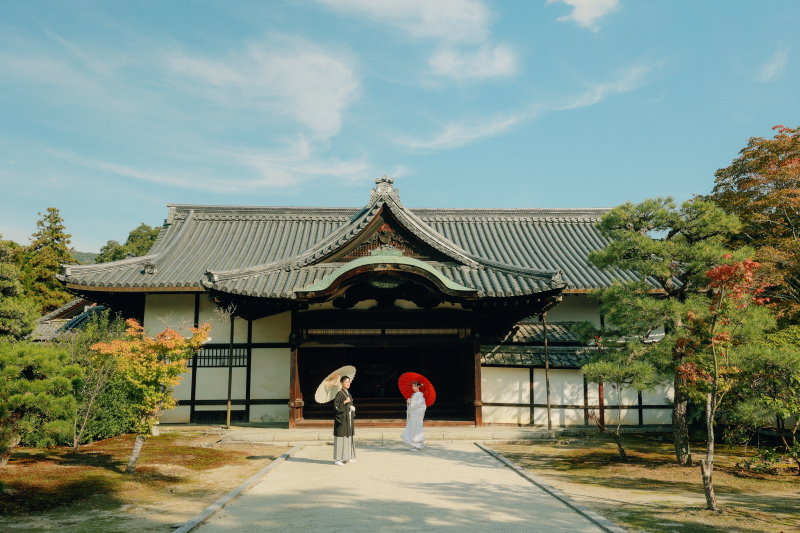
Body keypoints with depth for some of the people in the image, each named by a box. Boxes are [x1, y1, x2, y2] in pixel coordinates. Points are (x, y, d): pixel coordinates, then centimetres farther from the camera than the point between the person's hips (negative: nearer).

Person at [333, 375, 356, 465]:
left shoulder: (349, 394, 13)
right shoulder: (339, 394, -11)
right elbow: (336, 406, -18)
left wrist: (352, 408, 6)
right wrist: (345, 402, -19)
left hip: (348, 419, 8)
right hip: (341, 419, -8)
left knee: (348, 437, 10)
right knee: (340, 438, -7)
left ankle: (346, 457, 18)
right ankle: (337, 459, -2)